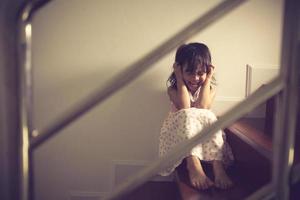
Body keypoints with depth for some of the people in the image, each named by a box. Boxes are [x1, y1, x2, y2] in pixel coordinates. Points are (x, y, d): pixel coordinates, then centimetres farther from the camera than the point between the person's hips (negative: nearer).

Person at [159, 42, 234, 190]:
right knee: (187, 115, -33)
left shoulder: (210, 88, 7)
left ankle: (218, 166, -42)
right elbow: (185, 108, -18)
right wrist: (180, 79, -11)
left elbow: (203, 108, -14)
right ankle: (193, 163, -48)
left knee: (209, 116, -31)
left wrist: (207, 79, -8)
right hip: (178, 134, -1)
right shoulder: (173, 89, 3)